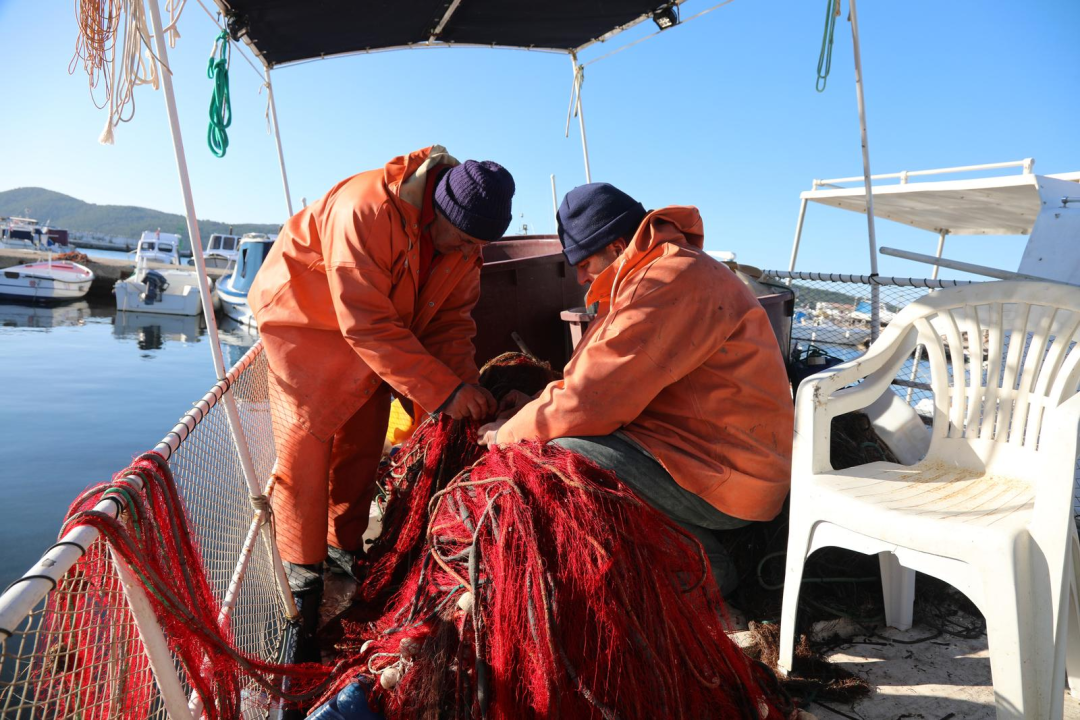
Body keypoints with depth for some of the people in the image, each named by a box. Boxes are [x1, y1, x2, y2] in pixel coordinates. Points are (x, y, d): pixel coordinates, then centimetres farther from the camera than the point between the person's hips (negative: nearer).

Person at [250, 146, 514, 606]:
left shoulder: (463, 233, -13)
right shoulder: (365, 212, -37)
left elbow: (451, 317, -8)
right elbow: (367, 324, -40)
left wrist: (465, 382, -25)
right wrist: (444, 390, -41)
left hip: (369, 330, 6)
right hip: (304, 318, -6)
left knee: (364, 441, 9)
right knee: (305, 441, -3)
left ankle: (345, 542, 28)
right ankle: (301, 563, 13)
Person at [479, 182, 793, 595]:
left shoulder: (672, 281, -21)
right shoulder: (657, 273, 15)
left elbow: (593, 400, -24)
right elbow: (601, 379, 14)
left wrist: (508, 434, -8)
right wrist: (529, 415, 4)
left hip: (726, 479, -11)